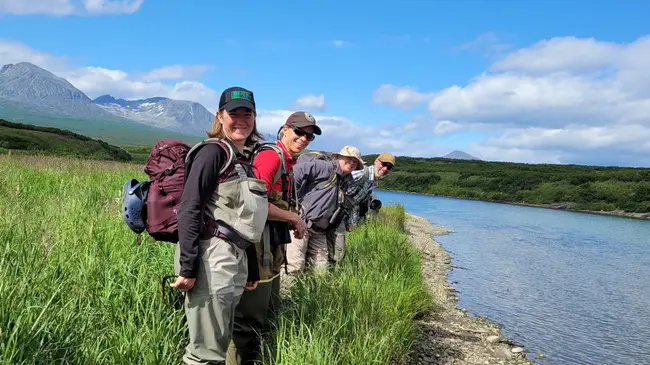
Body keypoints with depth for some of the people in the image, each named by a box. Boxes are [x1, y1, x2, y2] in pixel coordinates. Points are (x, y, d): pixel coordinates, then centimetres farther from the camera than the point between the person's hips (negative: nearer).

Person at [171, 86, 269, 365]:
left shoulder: (245, 162, 19)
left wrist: (252, 271, 20)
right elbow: (189, 210, -15)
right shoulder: (214, 152, -6)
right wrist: (188, 268, -21)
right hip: (212, 258, -9)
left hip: (237, 261, 9)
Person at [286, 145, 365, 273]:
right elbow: (297, 171, -19)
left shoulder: (344, 183, 22)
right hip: (301, 223, -9)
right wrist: (295, 200, -17)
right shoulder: (326, 167, -6)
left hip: (319, 231, 9)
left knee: (321, 267, 6)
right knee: (294, 266, -15)